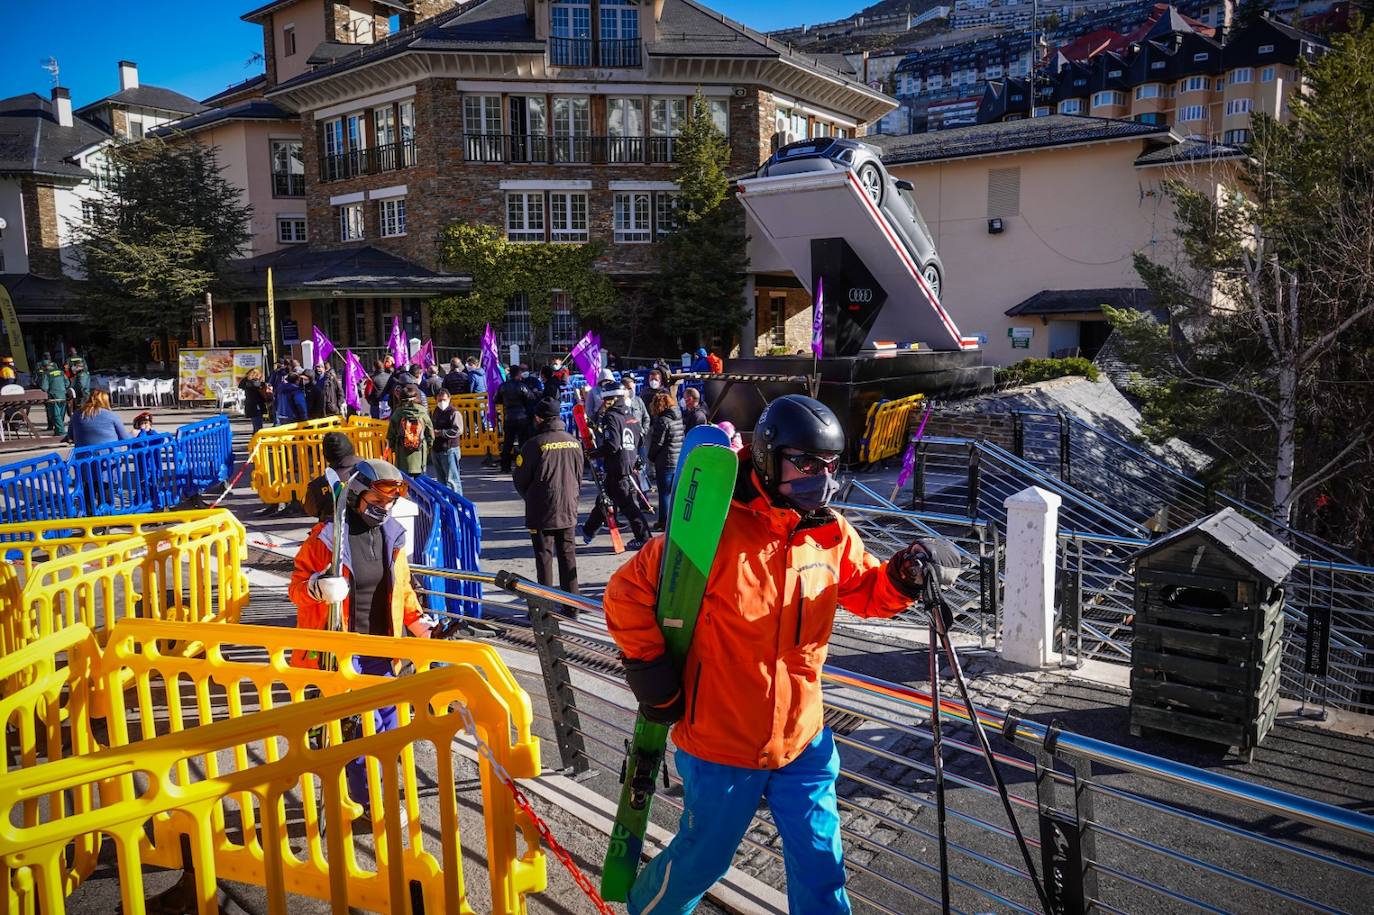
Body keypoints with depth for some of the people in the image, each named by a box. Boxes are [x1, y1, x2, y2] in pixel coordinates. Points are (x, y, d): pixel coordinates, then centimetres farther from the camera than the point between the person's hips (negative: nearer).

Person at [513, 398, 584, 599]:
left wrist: (530, 498, 13)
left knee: (544, 557, 4)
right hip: (568, 511, 4)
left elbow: (521, 481, -6)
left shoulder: (534, 444, -14)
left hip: (542, 513, -4)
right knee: (568, 556, 12)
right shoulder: (574, 442, 2)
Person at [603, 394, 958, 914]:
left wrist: (902, 577, -9)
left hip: (803, 741, 5)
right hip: (721, 743, -4)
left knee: (820, 869, 15)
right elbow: (627, 594, -15)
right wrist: (650, 670, -12)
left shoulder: (831, 533, -3)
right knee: (701, 861, 16)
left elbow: (867, 592, 11)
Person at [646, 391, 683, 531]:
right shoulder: (679, 418, 7)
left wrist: (651, 457, 4)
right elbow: (682, 439, 10)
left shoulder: (662, 421, -14)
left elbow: (657, 443, -13)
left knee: (664, 493, 1)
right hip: (680, 460, 7)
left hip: (665, 462, -7)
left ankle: (664, 521, 6)